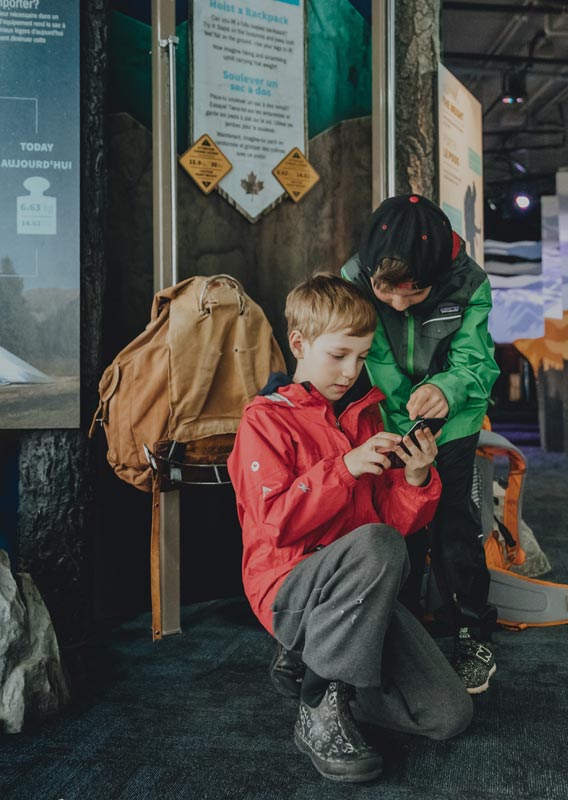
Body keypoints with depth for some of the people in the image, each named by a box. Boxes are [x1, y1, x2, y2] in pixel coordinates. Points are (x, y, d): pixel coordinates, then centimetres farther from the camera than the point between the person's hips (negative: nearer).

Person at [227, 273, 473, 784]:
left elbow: (396, 519, 12)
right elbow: (277, 523, -14)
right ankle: (320, 709, -19)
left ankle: (306, 658, 12)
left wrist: (416, 480, -8)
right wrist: (343, 468, -21)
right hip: (290, 587, -6)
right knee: (377, 545, -38)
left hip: (361, 594, 7)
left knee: (449, 714, -6)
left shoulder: (364, 416, 15)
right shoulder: (265, 420, -2)